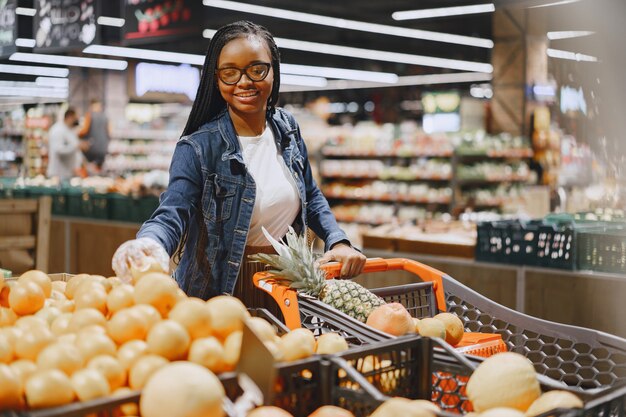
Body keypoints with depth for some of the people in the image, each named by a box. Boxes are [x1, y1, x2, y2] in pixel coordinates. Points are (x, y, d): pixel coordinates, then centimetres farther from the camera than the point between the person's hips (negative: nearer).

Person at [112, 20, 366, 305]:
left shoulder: (287, 129, 0)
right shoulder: (198, 148, -18)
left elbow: (311, 197, 12)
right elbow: (171, 215, -30)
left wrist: (338, 241, -4)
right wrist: (148, 247, -52)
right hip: (219, 291, -5)